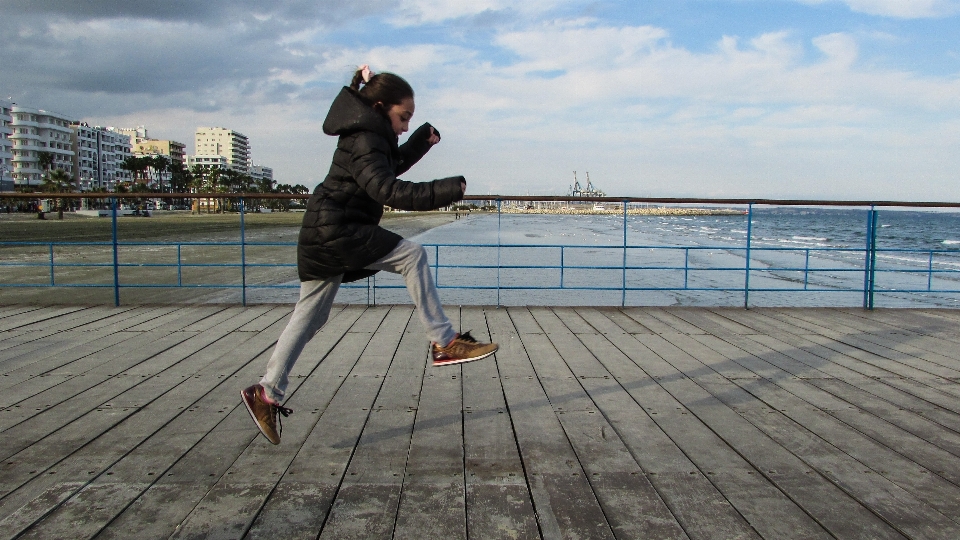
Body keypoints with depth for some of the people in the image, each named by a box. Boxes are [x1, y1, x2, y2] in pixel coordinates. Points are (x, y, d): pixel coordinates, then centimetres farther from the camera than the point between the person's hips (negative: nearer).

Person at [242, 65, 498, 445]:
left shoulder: (370, 136, 18)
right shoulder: (364, 140, -14)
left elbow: (393, 165, 35)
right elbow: (387, 190, -28)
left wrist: (423, 139, 21)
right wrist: (445, 190, -31)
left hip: (323, 238, 11)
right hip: (337, 231, -11)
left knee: (309, 317, 11)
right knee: (412, 256, -11)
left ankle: (267, 393, 15)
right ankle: (443, 343, -12)